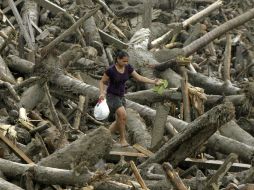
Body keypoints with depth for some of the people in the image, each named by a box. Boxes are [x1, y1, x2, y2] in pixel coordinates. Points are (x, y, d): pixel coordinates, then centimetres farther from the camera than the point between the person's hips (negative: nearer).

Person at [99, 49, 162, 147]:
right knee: (123, 115, -24)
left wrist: (153, 82, -9)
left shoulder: (128, 68, -5)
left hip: (121, 96, 7)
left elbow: (139, 77, -2)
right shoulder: (110, 70, -19)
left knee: (119, 120, 7)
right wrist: (102, 93, -23)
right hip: (112, 96, -7)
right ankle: (122, 139, -10)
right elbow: (102, 82, -8)